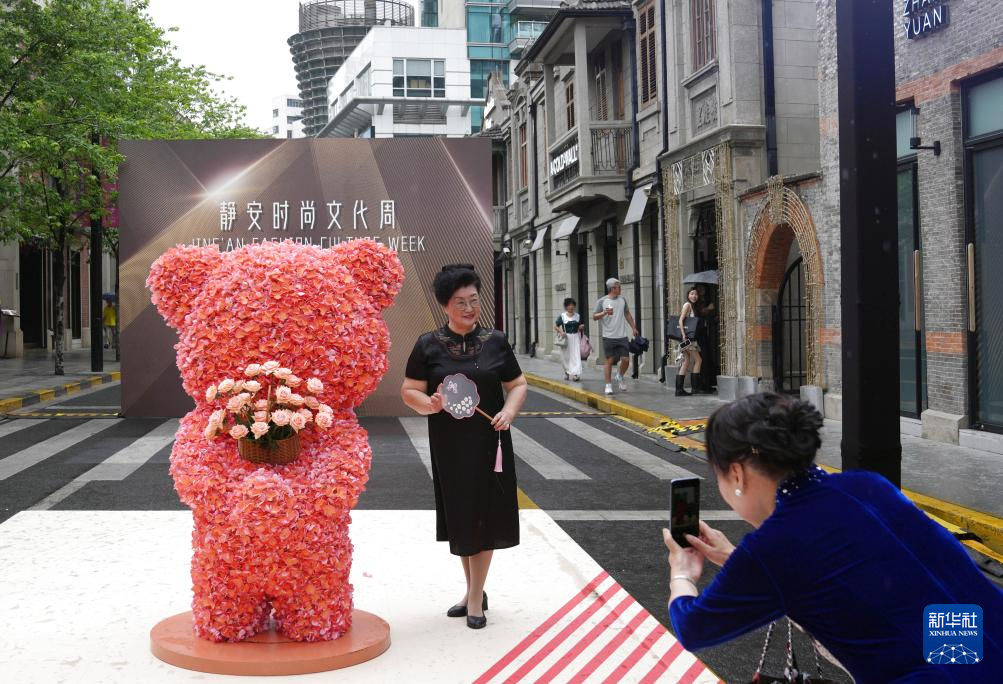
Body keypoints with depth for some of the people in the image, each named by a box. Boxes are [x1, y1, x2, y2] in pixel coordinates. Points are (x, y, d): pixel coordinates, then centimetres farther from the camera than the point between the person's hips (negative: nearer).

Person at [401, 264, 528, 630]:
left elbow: (518, 384, 7)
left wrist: (509, 411, -13)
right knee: (460, 517, 12)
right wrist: (430, 404, -21)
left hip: (489, 442, -1)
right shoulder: (428, 345, -2)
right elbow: (409, 391, 0)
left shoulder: (495, 341, 0)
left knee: (483, 516, 3)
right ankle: (473, 590, 29)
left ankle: (476, 597, 14)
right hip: (449, 445, 1)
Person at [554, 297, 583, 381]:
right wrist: (561, 332, -15)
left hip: (575, 337, 1)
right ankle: (567, 372, 27)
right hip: (566, 338, -1)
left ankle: (576, 374, -14)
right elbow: (555, 326, 1)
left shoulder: (577, 316, 7)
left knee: (576, 356, -9)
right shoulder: (562, 316, -1)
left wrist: (581, 327, -6)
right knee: (566, 356, 7)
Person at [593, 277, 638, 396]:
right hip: (609, 337, -4)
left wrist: (633, 328, 21)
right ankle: (608, 385, 8)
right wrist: (604, 313, -20)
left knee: (626, 359, -2)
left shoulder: (622, 300, 11)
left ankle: (620, 377, 26)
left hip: (623, 336, 4)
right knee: (609, 360, -1)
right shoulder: (602, 301, -2)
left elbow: (627, 314, 22)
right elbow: (594, 317, -3)